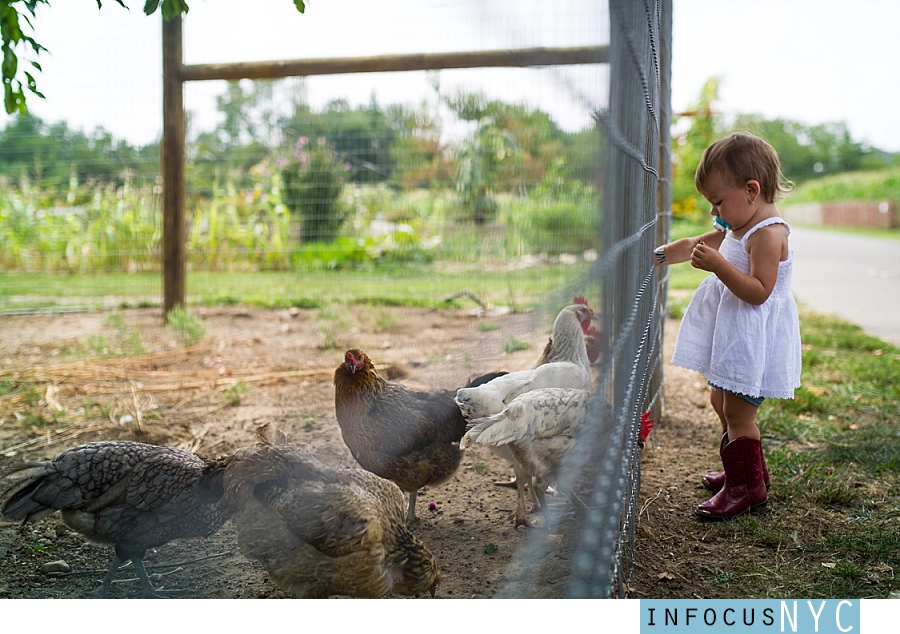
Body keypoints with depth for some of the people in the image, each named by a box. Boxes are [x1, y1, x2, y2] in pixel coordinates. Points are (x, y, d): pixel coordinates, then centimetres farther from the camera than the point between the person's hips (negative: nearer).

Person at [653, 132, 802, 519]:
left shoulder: (768, 233, -21)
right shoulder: (739, 228, 10)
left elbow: (759, 291, -27)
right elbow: (698, 244, 22)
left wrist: (719, 266, -34)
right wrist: (660, 255, 18)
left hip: (754, 339, -11)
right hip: (733, 335, 11)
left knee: (738, 412, -4)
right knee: (722, 403, 20)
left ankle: (748, 488, 10)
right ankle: (745, 471, 36)